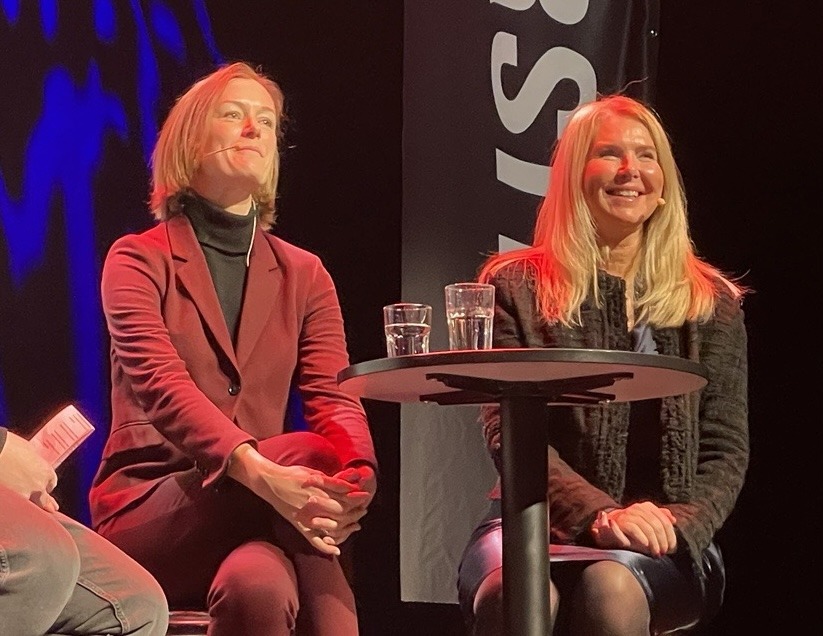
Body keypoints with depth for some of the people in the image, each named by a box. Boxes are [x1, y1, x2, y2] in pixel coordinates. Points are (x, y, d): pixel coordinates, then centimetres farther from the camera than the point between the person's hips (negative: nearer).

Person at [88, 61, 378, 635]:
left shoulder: (304, 276, 16)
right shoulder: (139, 260, 3)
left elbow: (334, 396, 0)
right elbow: (159, 383, -16)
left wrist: (356, 479, -26)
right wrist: (258, 471, -35)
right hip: (146, 512, -3)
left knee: (257, 588, -35)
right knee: (307, 454, -31)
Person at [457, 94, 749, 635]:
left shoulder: (713, 304, 12)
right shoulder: (517, 286, 8)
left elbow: (726, 449, 9)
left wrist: (679, 525, -13)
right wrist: (601, 515, -18)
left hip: (666, 549, 1)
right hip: (534, 525, -1)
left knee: (610, 586, -36)